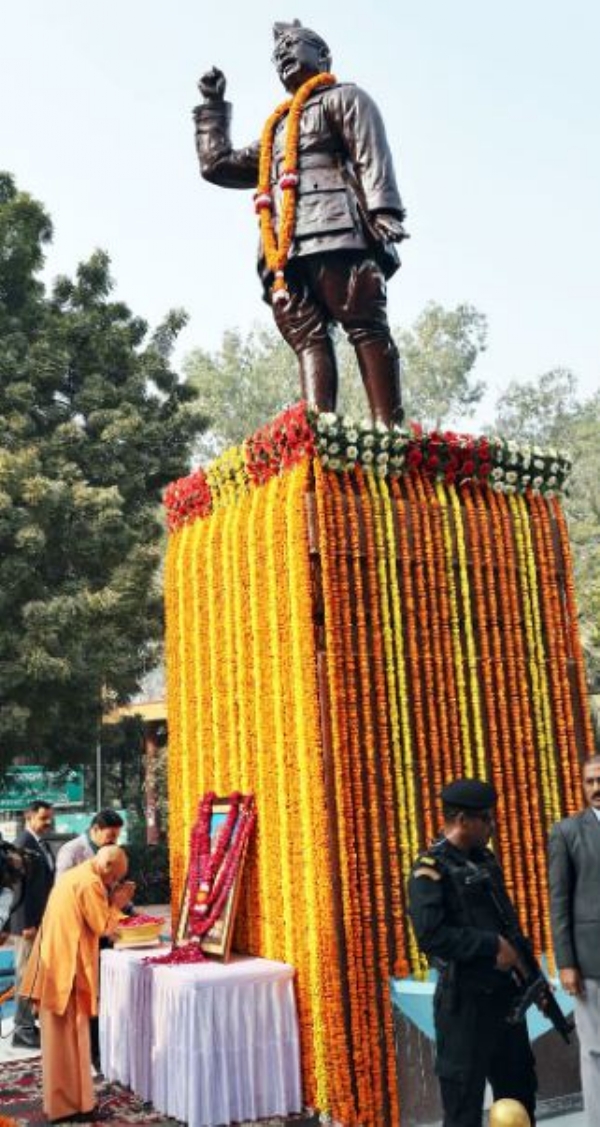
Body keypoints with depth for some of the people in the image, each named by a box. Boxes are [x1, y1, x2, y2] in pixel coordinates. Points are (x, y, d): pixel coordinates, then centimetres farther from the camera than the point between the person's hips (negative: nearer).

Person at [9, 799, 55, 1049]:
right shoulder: (23, 843, -15)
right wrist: (26, 924, -20)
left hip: (43, 921, 9)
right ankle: (23, 1030, 8)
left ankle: (30, 1023, 24)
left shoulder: (43, 845, 13)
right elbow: (19, 886, -19)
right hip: (28, 923, -9)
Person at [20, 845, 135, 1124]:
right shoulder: (90, 882, -16)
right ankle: (70, 1104, 7)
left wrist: (110, 900, 12)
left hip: (56, 964, 10)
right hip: (67, 967, -10)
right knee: (70, 1035, -1)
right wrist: (117, 904, -1)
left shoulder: (75, 876, 15)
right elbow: (101, 925, -15)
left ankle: (60, 1101, 25)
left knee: (59, 1035, 16)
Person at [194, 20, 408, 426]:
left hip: (336, 233, -6)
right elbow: (217, 164, 44)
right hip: (287, 252, 6)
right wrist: (212, 106, 44)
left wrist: (384, 211, -15)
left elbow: (372, 155, 2)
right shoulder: (276, 131, 40)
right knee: (309, 339, -13)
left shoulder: (344, 98, 20)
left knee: (366, 328, -17)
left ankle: (389, 430, -27)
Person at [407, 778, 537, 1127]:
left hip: (505, 993, 8)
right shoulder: (431, 869, -15)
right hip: (465, 1002, -8)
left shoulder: (486, 860, 10)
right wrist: (493, 945, -21)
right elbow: (431, 936, -25)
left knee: (520, 1087, 19)